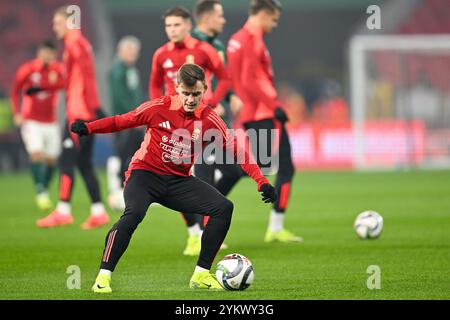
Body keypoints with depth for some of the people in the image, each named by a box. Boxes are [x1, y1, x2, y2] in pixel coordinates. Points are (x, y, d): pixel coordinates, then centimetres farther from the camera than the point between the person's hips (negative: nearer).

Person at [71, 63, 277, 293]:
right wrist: (88, 128, -15)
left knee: (224, 207, -12)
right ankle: (103, 277, -25)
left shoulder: (209, 120, -4)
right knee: (134, 212, -33)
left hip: (179, 181, 4)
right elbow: (121, 121, 0)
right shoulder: (159, 108, -8)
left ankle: (201, 275, -2)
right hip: (145, 173, -3)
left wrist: (262, 182, -9)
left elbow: (237, 150, -1)